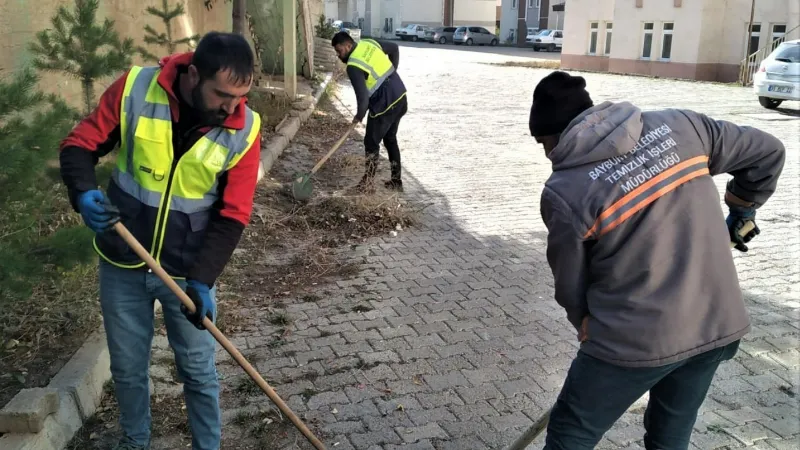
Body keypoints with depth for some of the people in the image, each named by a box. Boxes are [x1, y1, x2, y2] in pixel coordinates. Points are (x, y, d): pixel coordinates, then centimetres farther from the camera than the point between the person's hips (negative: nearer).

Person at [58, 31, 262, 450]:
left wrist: (202, 279, -21)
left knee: (198, 370, 11)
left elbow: (232, 216, -12)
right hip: (122, 264, 1)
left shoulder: (244, 129, -15)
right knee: (127, 368, 17)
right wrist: (84, 193, -26)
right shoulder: (134, 89, -15)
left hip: (188, 270, -1)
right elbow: (79, 145, -5)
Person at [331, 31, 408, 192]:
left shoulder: (353, 66, -18)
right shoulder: (369, 43, 7)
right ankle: (396, 180, 26)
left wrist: (359, 116, -7)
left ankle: (368, 183, 12)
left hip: (385, 105, -9)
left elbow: (363, 97, -24)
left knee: (371, 143, 4)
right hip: (400, 97, 9)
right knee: (390, 139, 20)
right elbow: (394, 48, 22)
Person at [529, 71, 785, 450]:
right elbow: (768, 153, 11)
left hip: (636, 339, -5)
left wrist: (592, 330, 18)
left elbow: (571, 288, -2)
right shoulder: (679, 125, -1)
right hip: (720, 322, 6)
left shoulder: (563, 193, -13)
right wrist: (742, 210, 27)